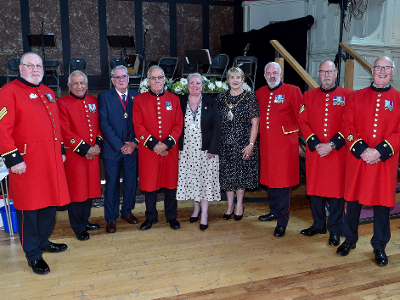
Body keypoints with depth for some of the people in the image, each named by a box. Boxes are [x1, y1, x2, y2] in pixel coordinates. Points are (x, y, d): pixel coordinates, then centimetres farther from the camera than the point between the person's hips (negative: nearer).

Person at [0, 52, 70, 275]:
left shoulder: (48, 93, 16)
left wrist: (61, 150, 18)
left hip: (51, 159, 7)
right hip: (27, 161, -7)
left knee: (51, 202, 15)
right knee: (29, 207, 3)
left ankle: (43, 241, 34)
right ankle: (33, 254, 17)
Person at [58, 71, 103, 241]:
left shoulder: (93, 101, 11)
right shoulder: (62, 103, -7)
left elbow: (99, 125, 13)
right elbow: (65, 132, -13)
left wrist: (97, 145, -3)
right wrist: (85, 149, -15)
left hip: (93, 153, 6)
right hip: (74, 155, -5)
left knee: (90, 188, 13)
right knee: (76, 191, 2)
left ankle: (85, 220, 30)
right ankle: (79, 228, 16)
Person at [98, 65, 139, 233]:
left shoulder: (137, 97, 6)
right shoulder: (104, 98, 0)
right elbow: (104, 125, -8)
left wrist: (134, 143, -9)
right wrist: (120, 145, -14)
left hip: (132, 148, 2)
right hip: (112, 149, -2)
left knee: (131, 182, 11)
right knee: (112, 184, 5)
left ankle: (127, 211, 31)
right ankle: (111, 218, 18)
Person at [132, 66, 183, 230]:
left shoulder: (174, 99, 7)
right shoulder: (139, 99, 3)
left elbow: (178, 125, 2)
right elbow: (138, 126, -4)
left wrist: (167, 144, -12)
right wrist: (153, 144, -14)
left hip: (170, 149, 1)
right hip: (148, 150, -1)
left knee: (171, 183, 9)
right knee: (149, 184, 7)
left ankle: (171, 216, 25)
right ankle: (151, 217, 24)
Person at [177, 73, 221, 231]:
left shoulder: (210, 102, 1)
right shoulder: (180, 102, 5)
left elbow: (216, 126, -2)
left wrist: (213, 149, -10)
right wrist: (176, 146, -3)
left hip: (205, 149, -1)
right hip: (186, 149, 2)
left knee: (205, 179, 0)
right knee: (190, 178, 8)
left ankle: (204, 214, 10)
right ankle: (196, 207, 28)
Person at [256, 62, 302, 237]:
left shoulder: (292, 91, -4)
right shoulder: (260, 93, 11)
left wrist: (296, 133, 1)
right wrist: (260, 132, 14)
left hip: (285, 142, -5)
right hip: (266, 142, 6)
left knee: (283, 182, -3)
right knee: (269, 177, 14)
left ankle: (282, 221, 6)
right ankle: (274, 211, 31)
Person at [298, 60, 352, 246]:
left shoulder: (347, 95, 2)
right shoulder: (309, 95, 8)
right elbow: (303, 121, 3)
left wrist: (332, 144, -13)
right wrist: (316, 144, -9)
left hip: (337, 152, -2)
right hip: (314, 152, 2)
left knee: (337, 190, 3)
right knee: (314, 188, 10)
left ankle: (335, 230, 17)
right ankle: (318, 225, 27)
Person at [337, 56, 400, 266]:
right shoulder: (356, 97, 6)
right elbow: (347, 127, -1)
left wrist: (380, 151, -15)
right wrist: (361, 149, -14)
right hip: (356, 160, 1)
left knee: (382, 203, 7)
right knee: (353, 201, 10)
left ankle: (379, 246, 24)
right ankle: (350, 239, 28)